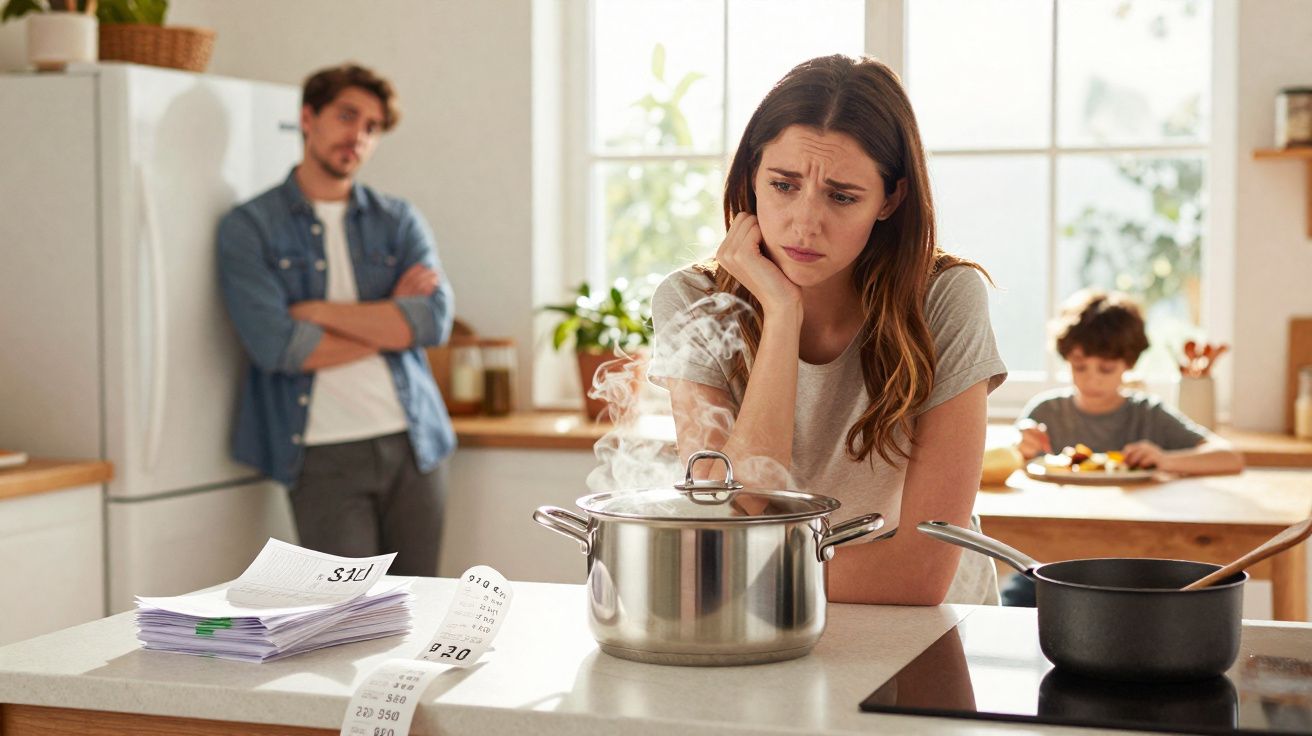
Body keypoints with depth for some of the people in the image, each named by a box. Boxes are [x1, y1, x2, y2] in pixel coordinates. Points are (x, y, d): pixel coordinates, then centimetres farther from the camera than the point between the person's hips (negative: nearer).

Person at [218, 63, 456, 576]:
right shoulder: (249, 227, 0)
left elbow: (435, 319, -6)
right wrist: (389, 321, -5)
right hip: (325, 456, -3)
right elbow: (273, 345, -14)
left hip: (411, 442, 3)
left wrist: (322, 311, -10)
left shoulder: (398, 221, 11)